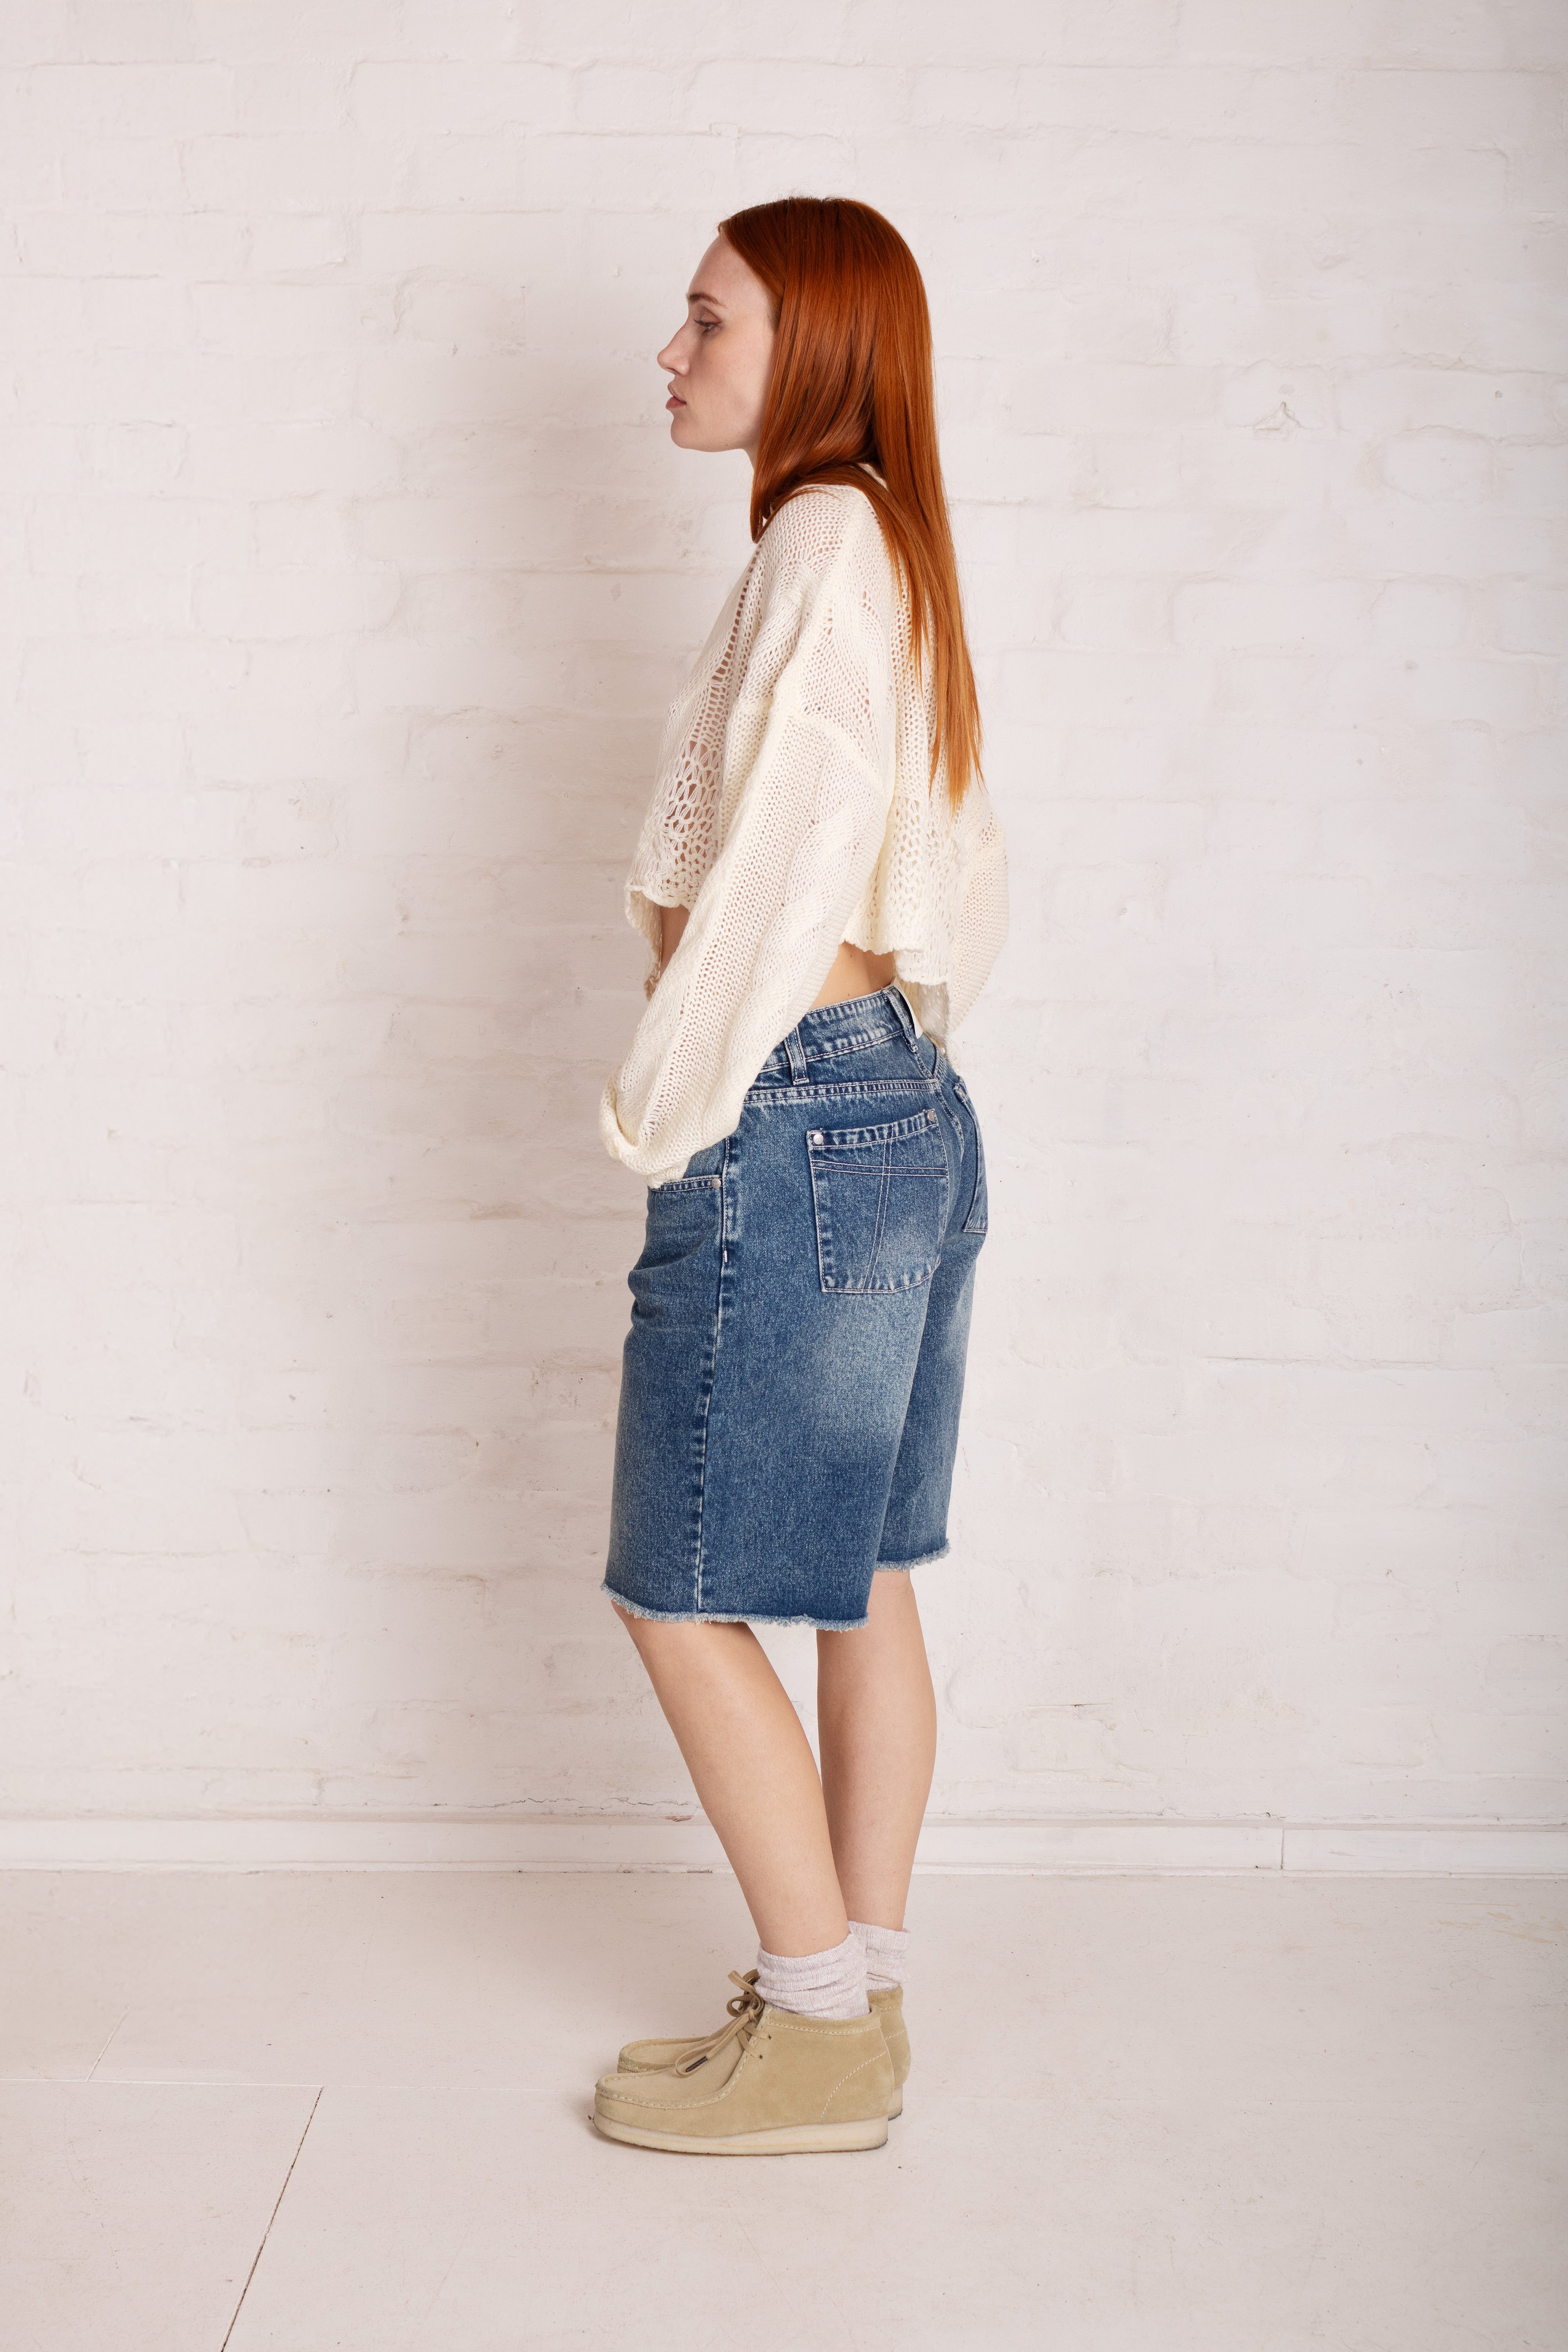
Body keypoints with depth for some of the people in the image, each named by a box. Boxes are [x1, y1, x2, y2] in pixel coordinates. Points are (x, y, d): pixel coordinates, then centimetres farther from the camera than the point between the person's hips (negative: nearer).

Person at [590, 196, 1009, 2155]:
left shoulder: (825, 538, -12)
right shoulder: (892, 549, 17)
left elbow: (782, 869, -20)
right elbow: (967, 886, 20)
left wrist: (661, 1110, -12)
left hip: (791, 1121, -10)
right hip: (907, 1112, 10)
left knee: (684, 1599, 0)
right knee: (861, 1588, 14)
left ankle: (822, 2038, 12)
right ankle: (856, 2003, 27)